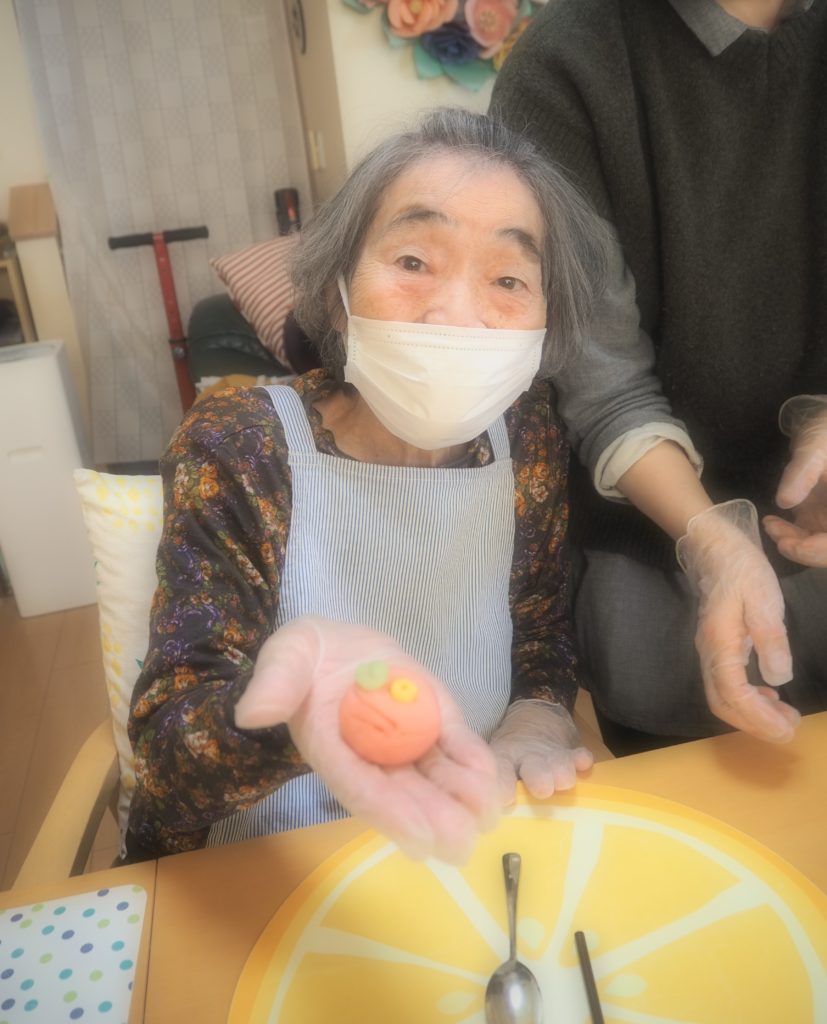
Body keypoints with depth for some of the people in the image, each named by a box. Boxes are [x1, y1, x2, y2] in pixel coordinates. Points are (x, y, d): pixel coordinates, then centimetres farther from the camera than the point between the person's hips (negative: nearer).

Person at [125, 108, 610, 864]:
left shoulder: (526, 437, -6)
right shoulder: (234, 453, -17)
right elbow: (164, 760, -21)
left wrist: (536, 721, -14)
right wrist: (296, 681, -42)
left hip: (462, 854, 4)